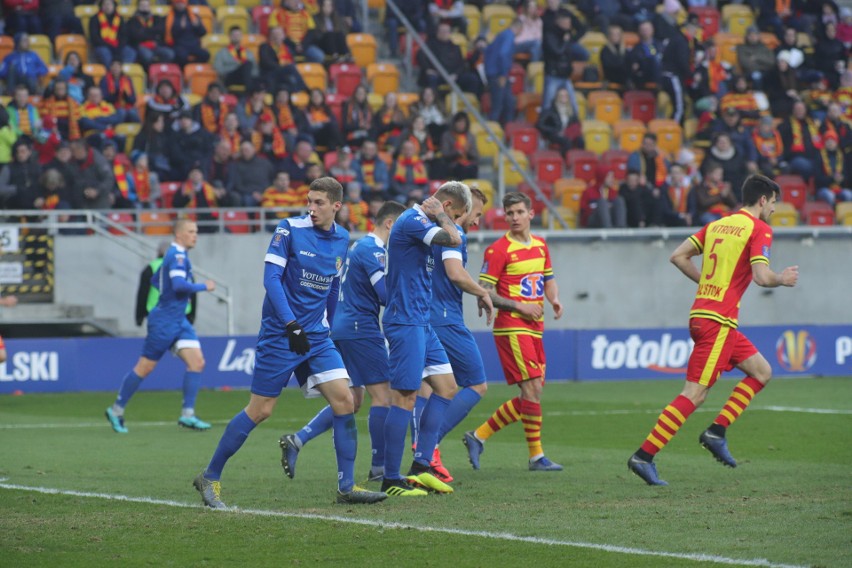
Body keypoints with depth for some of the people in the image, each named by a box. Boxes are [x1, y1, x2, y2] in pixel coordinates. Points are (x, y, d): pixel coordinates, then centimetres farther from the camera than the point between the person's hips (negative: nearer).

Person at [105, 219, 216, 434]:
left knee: (197, 362, -5)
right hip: (164, 321, -9)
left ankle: (187, 415, -6)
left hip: (179, 321, 9)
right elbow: (179, 285, -29)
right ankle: (117, 410, 14)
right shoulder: (177, 256, -15)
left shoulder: (176, 255, 14)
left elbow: (155, 280, 25)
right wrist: (204, 287, -18)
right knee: (144, 367, 0)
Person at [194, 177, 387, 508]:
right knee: (261, 410, -3)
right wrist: (292, 325, -22)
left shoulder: (341, 239, 8)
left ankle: (347, 487, -2)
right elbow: (271, 278, -14)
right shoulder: (290, 229, -10)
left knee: (344, 400, -7)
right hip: (279, 335, -5)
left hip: (316, 335, 6)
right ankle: (210, 478, 10)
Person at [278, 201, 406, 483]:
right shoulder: (373, 250, -13)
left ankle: (296, 440, 5)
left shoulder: (359, 245, 17)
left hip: (342, 329, 10)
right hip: (361, 330, -10)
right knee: (382, 394, -4)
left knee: (352, 399, 12)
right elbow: (387, 296, -21)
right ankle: (379, 467, -2)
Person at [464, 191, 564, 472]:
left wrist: (554, 299, 4)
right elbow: (484, 292, -11)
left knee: (530, 397, 6)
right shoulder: (498, 250, -9)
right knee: (533, 388, -13)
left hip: (534, 328, 8)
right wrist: (519, 306, -17)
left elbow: (549, 280, 25)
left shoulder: (540, 246, 13)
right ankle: (536, 456, -6)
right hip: (511, 327, -8)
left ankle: (479, 436, 16)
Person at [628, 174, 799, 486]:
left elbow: (678, 256, 13)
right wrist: (782, 279, 3)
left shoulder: (718, 224, 15)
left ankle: (716, 431, 8)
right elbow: (761, 276, -18)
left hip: (702, 313, 9)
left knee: (762, 371, 16)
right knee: (695, 393, -10)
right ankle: (644, 456, -13)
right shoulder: (759, 229, -7)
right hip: (718, 320, -9)